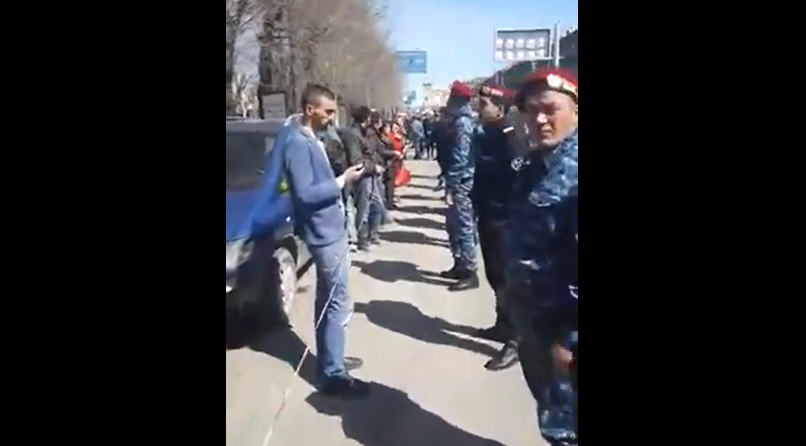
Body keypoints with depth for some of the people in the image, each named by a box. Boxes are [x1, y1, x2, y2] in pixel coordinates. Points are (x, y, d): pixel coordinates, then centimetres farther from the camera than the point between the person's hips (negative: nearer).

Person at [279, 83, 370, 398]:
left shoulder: (310, 139, 13)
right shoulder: (297, 142, -18)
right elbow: (305, 194, -24)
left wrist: (342, 178, 4)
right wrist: (342, 181, -19)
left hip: (330, 229, 10)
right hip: (324, 233, -10)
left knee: (327, 301, 18)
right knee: (338, 304, -5)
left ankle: (331, 360, 30)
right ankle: (332, 375, 4)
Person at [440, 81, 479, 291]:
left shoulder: (462, 123, -15)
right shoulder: (459, 121, 15)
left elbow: (460, 157, -22)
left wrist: (451, 187, -22)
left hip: (460, 183, -10)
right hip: (459, 181, 10)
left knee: (463, 227, -5)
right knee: (453, 224, 17)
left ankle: (470, 273, 1)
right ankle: (460, 266, 26)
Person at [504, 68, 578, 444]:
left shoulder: (572, 170, -22)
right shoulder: (532, 163, 6)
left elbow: (574, 259, -25)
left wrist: (569, 335, -22)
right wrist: (513, 295, 14)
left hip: (560, 320, -8)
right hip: (530, 311, 8)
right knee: (546, 398, 25)